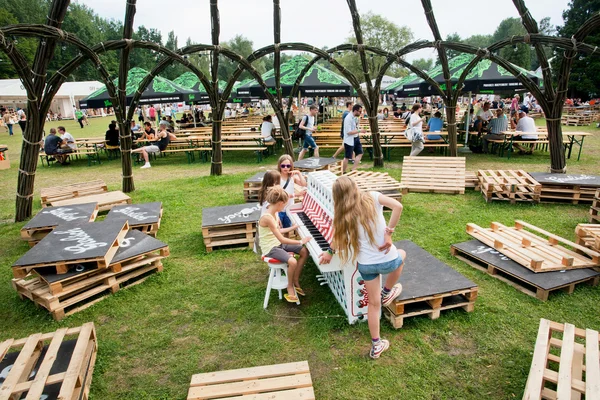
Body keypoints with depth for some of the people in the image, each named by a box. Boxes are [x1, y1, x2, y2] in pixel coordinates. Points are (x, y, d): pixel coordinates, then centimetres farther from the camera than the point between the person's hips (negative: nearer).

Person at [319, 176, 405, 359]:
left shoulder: (344, 215, -2)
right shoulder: (373, 197, -6)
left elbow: (339, 238, 9)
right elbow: (398, 206, -20)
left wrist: (329, 253, 29)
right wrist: (389, 232, -13)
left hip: (365, 264, 2)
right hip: (387, 260, -2)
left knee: (373, 303, 21)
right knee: (401, 254, 35)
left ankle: (376, 345, 31)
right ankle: (387, 293, 46)